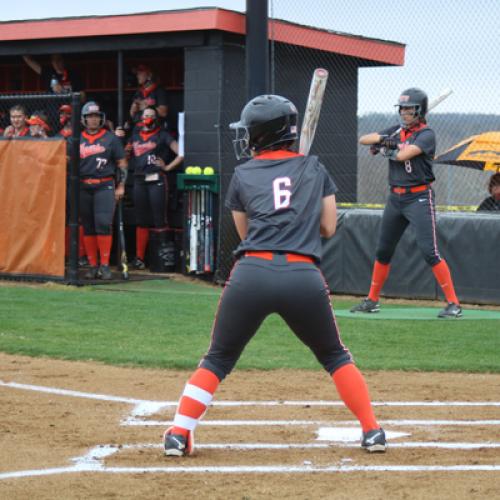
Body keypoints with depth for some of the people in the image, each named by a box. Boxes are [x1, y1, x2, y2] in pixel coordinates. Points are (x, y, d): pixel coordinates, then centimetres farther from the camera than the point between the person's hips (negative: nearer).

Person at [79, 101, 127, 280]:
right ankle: (92, 265, 11)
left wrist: (121, 186, -1)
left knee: (103, 223, -15)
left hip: (104, 186, -3)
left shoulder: (111, 138, 6)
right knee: (88, 226, 5)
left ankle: (104, 265, -11)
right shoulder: (77, 140, 13)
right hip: (83, 188, 3)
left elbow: (122, 163, 6)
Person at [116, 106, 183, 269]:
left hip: (157, 180, -5)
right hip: (139, 180, 5)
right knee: (141, 220, 8)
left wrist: (167, 167, -6)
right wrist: (118, 139, 7)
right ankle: (139, 257, 10)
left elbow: (181, 153, -4)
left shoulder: (162, 135, 3)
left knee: (159, 218, -7)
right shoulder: (135, 135, 17)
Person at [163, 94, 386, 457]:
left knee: (218, 359, 15)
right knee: (335, 356, 22)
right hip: (304, 276, 1)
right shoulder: (314, 168, 17)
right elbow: (328, 227, 19)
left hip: (251, 273, -1)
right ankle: (372, 431, 16)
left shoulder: (243, 175, 14)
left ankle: (179, 433, 6)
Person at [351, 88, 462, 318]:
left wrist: (385, 149, -5)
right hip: (395, 198, 7)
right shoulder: (397, 131, 11)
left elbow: (403, 155, -24)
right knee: (383, 251, 14)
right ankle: (372, 300, 27)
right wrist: (382, 138, -11)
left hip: (419, 198, -7)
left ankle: (453, 303, -13)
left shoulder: (426, 134, -10)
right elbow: (363, 139, 8)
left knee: (429, 251, -15)